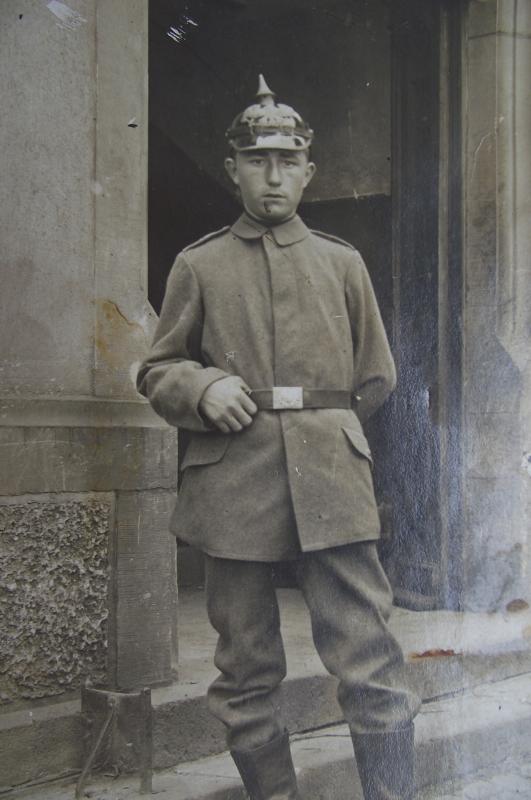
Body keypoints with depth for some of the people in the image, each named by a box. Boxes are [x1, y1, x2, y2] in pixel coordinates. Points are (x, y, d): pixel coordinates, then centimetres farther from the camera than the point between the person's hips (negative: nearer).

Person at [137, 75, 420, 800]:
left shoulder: (344, 263, 14)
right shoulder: (197, 266, 10)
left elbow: (375, 378, 20)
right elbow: (157, 371, 12)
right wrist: (204, 389, -7)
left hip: (331, 478, 0)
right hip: (231, 485, 0)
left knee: (371, 664, -6)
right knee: (247, 673, 7)